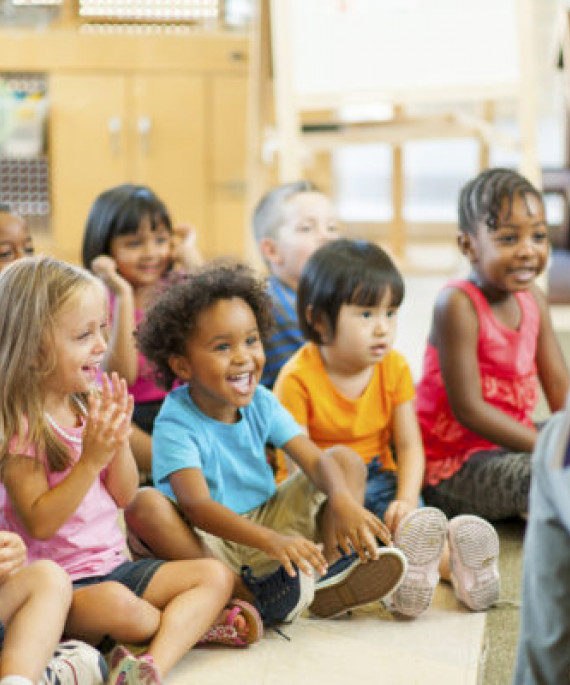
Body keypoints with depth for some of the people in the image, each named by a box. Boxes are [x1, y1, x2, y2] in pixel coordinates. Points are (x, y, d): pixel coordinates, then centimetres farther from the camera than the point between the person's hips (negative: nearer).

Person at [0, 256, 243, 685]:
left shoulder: (91, 401, 7)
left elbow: (124, 497, 8)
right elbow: (39, 522, -19)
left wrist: (119, 441, -9)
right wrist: (91, 459, -24)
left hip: (114, 565, 8)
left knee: (216, 575, -6)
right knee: (115, 603, -37)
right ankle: (191, 624, -4)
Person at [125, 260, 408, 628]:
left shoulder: (261, 402, -1)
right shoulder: (175, 423, -18)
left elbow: (316, 460, -7)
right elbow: (196, 505, -32)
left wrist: (343, 501, -31)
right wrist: (271, 541, -47)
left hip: (270, 521, 6)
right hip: (208, 542, -5)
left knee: (346, 462, -2)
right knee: (146, 505, -34)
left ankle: (330, 579, -24)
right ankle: (251, 594, -34)